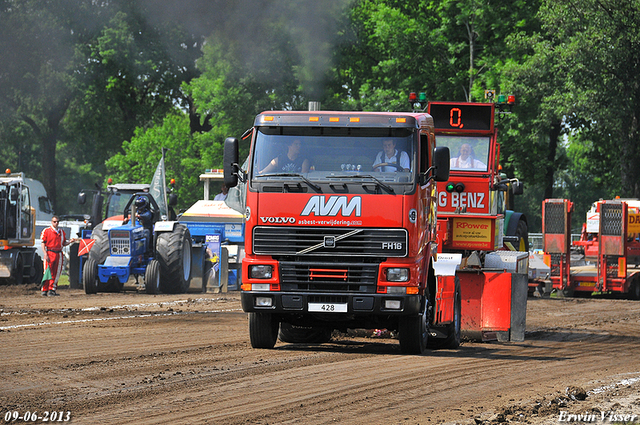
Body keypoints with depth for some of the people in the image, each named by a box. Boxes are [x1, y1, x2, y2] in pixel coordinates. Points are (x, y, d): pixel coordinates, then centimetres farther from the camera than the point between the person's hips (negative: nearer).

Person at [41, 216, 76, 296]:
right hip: (50, 253, -5)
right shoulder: (46, 231, 0)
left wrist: (70, 242, 0)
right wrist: (45, 254, -14)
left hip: (59, 254, 5)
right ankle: (45, 291, -4)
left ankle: (52, 289, 11)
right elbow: (43, 243, -4)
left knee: (56, 273, 4)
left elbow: (63, 243, 20)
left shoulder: (61, 232, 17)